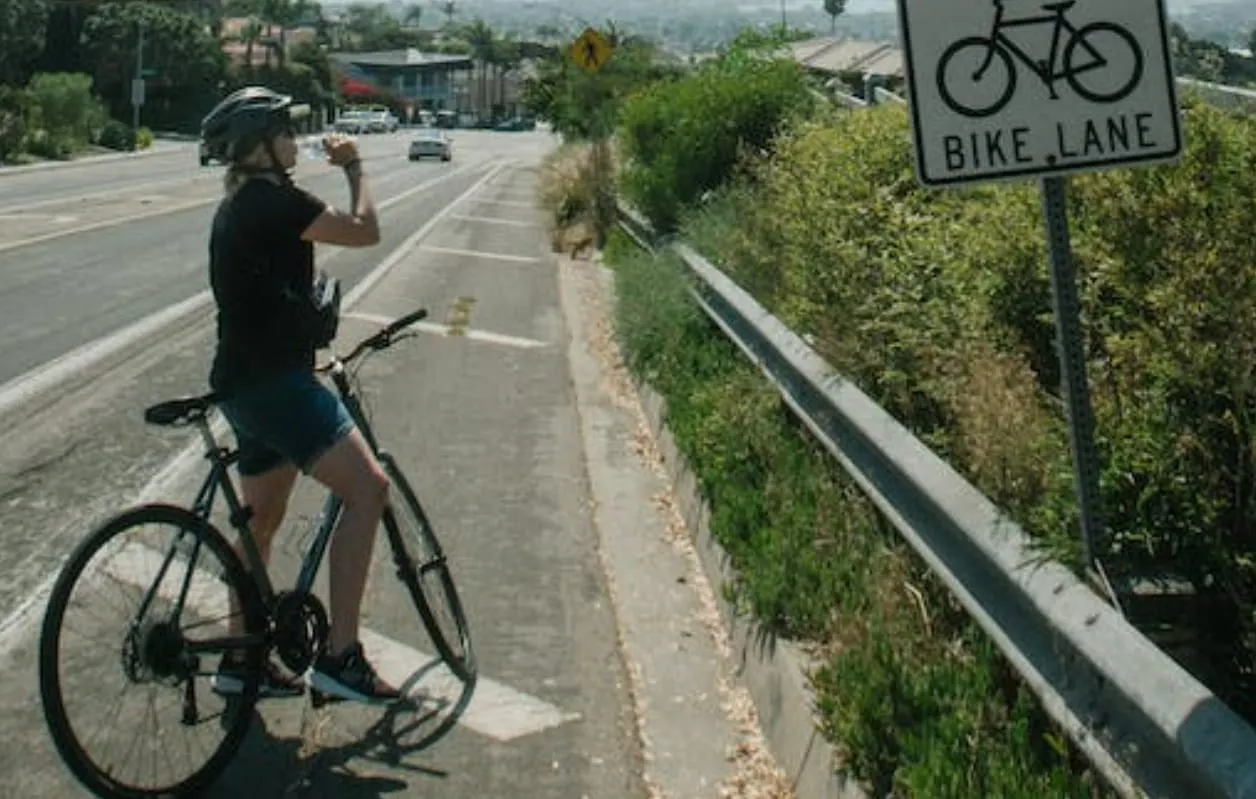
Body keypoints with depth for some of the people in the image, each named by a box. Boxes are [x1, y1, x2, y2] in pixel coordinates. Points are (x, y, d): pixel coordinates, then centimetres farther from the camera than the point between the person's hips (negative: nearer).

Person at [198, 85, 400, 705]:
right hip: (273, 382, -11)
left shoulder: (238, 206, 19)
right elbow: (364, 231, -10)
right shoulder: (273, 200, -13)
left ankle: (239, 659, 29)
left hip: (246, 381, 11)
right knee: (367, 488, -18)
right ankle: (339, 655, -19)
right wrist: (354, 169, 5)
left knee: (262, 519, 19)